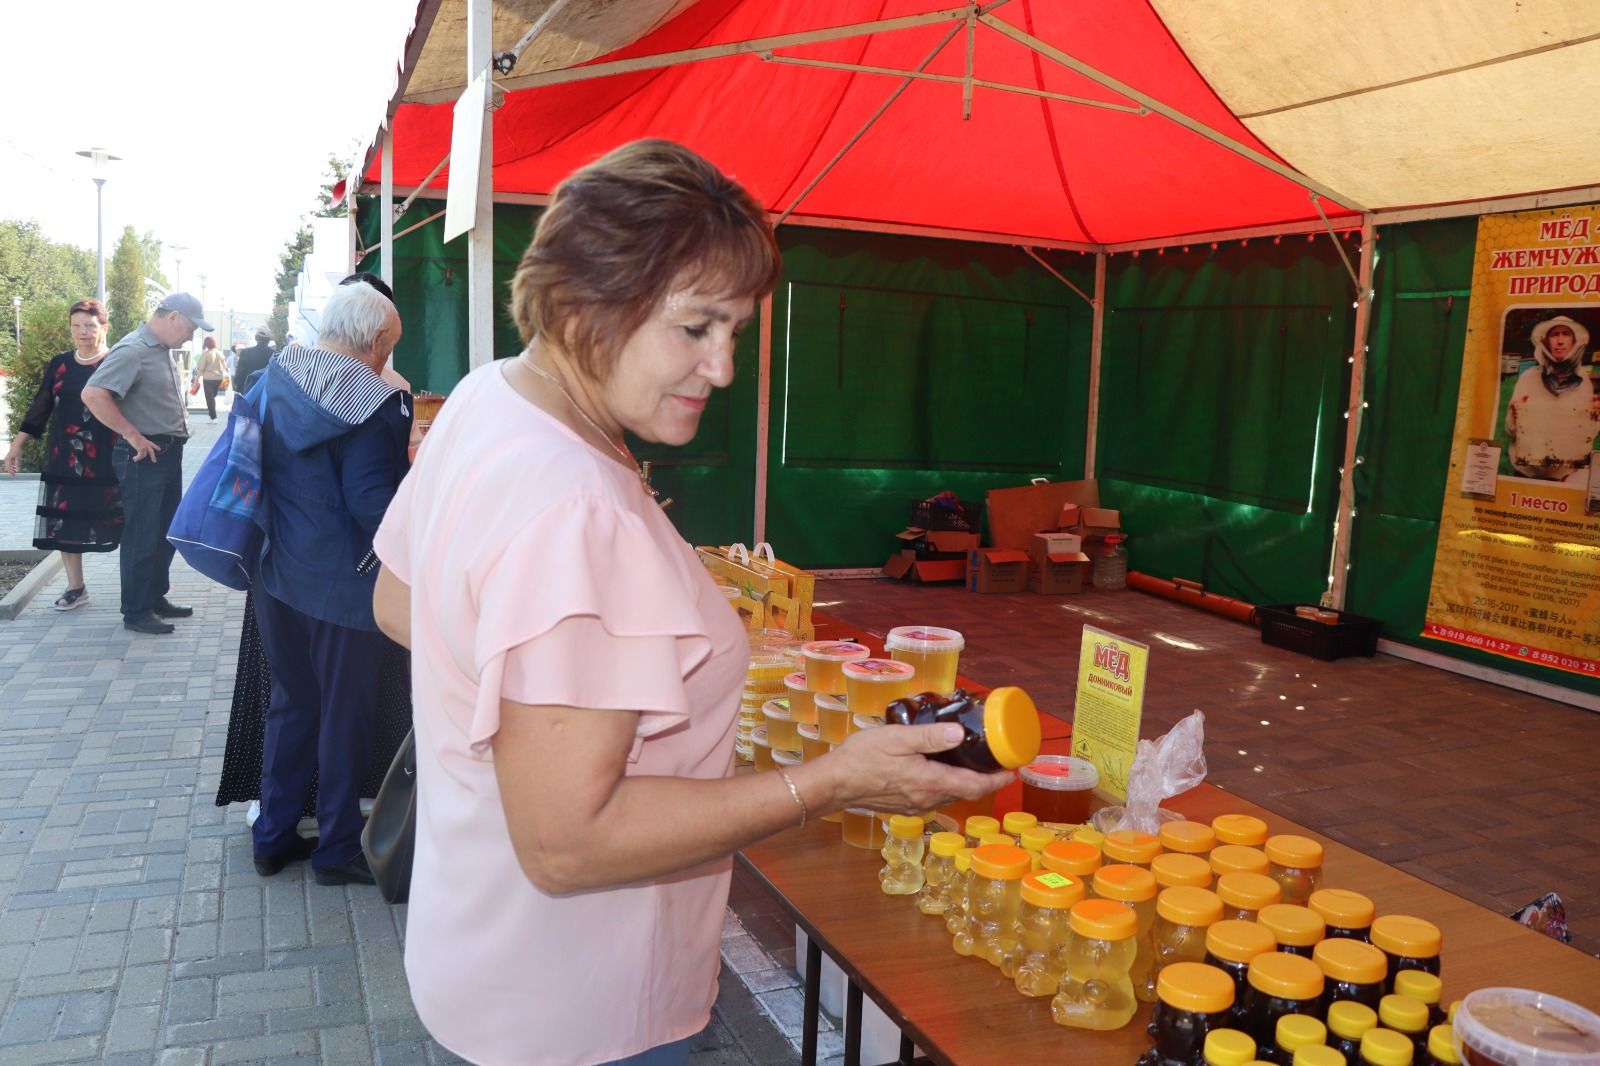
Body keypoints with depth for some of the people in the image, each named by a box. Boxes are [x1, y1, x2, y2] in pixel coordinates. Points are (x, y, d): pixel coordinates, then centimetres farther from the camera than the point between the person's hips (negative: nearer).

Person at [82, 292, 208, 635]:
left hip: (169, 453, 9)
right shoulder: (132, 350, -18)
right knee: (142, 535, -1)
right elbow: (92, 395, -28)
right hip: (145, 456, -9)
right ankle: (136, 611, 8)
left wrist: (173, 440, 15)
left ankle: (156, 597, 29)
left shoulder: (163, 350, 11)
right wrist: (133, 435, -24)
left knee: (167, 531, 17)